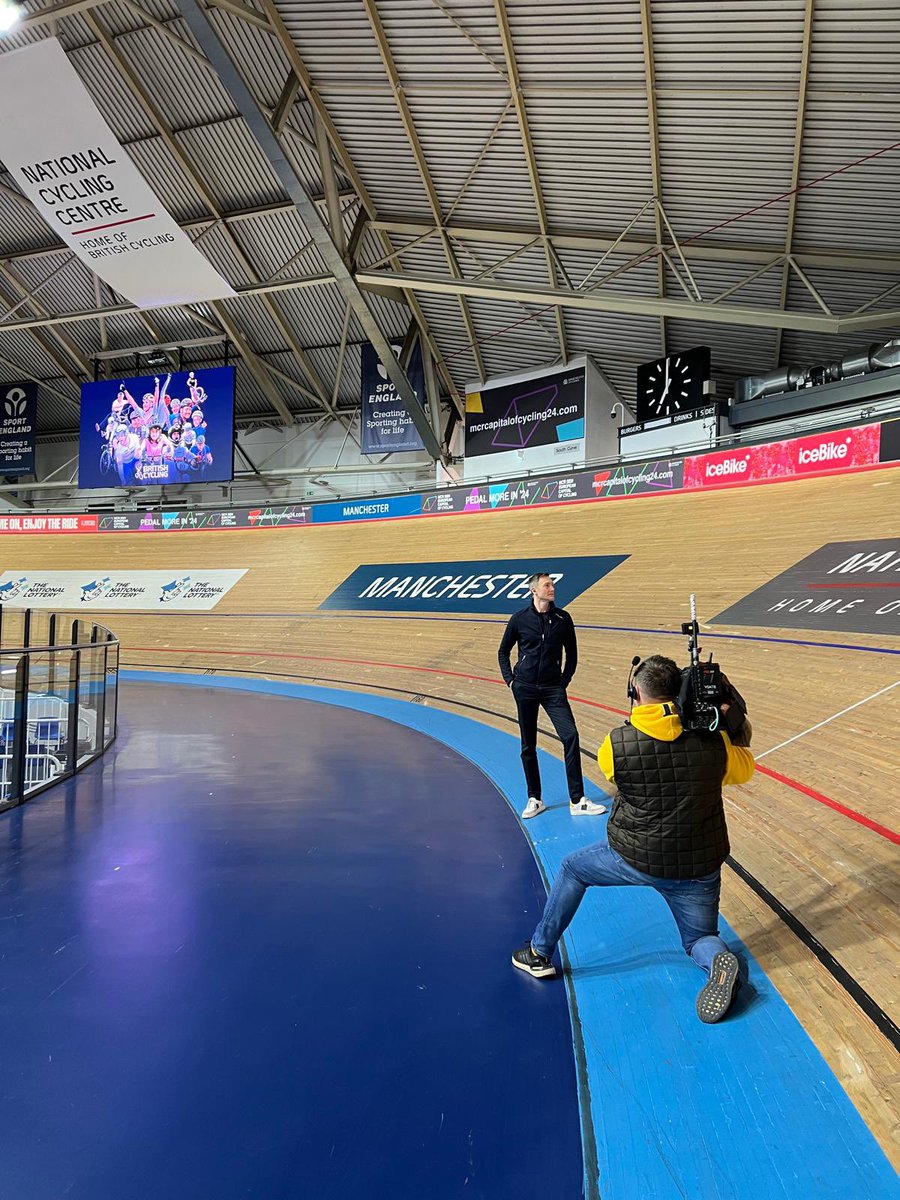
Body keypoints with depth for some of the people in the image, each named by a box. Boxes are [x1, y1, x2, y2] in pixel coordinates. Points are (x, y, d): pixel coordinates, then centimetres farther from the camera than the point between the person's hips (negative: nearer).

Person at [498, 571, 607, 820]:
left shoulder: (563, 618, 2)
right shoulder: (519, 619, -1)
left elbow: (571, 654, 12)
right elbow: (503, 652, 11)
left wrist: (564, 681, 4)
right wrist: (510, 679, 2)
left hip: (553, 688, 0)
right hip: (525, 688, 0)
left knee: (570, 737, -12)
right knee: (528, 746, 7)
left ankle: (577, 800, -2)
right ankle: (534, 800, 21)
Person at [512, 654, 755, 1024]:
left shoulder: (617, 744, -16)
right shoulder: (712, 741, -9)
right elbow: (745, 769, 11)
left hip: (635, 860, -2)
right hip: (700, 868, 2)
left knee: (572, 867, 24)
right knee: (700, 939, 26)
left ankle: (539, 954, 30)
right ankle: (719, 961, -9)